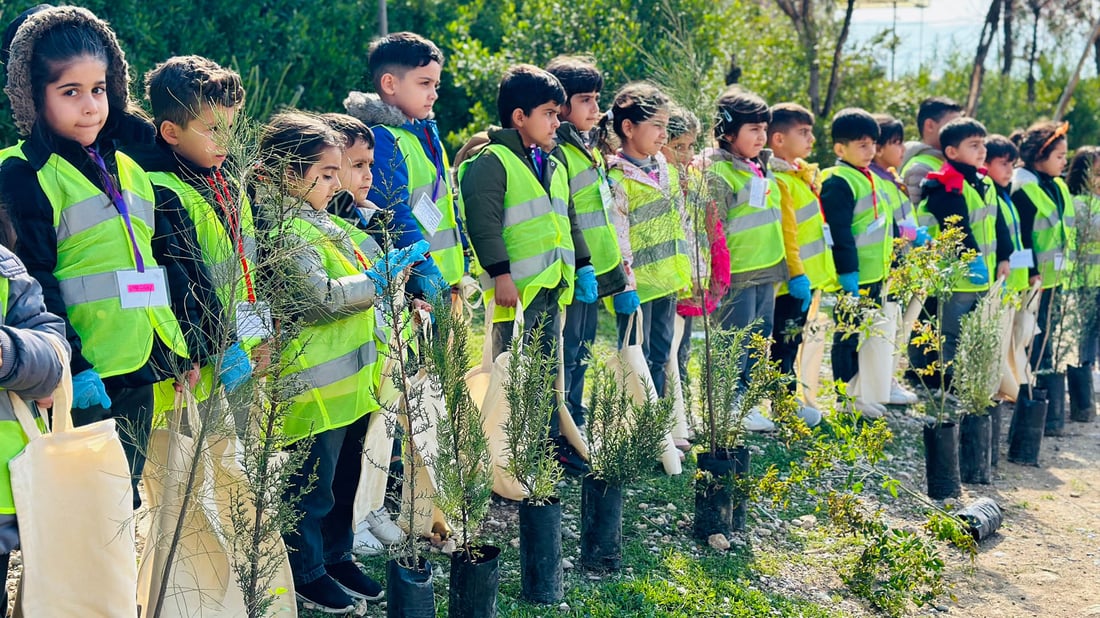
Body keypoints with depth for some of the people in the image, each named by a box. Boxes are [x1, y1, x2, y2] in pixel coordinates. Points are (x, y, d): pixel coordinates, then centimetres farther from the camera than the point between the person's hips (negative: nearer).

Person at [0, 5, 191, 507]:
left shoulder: (126, 168, 14)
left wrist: (179, 351, 17)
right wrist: (70, 366, -20)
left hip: (140, 368, 7)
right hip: (84, 374, -7)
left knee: (125, 500, 14)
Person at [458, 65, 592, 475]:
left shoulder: (553, 163, 17)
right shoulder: (493, 160, -11)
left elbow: (569, 220, 25)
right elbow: (484, 222, -18)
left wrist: (583, 267, 19)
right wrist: (500, 275, -22)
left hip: (553, 287, 8)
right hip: (516, 288, -8)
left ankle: (551, 442, 26)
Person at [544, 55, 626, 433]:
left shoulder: (590, 148, 15)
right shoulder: (557, 151, -14)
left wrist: (618, 264, 21)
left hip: (596, 270, 9)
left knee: (581, 355, 16)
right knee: (566, 356, -3)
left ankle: (577, 426, 26)